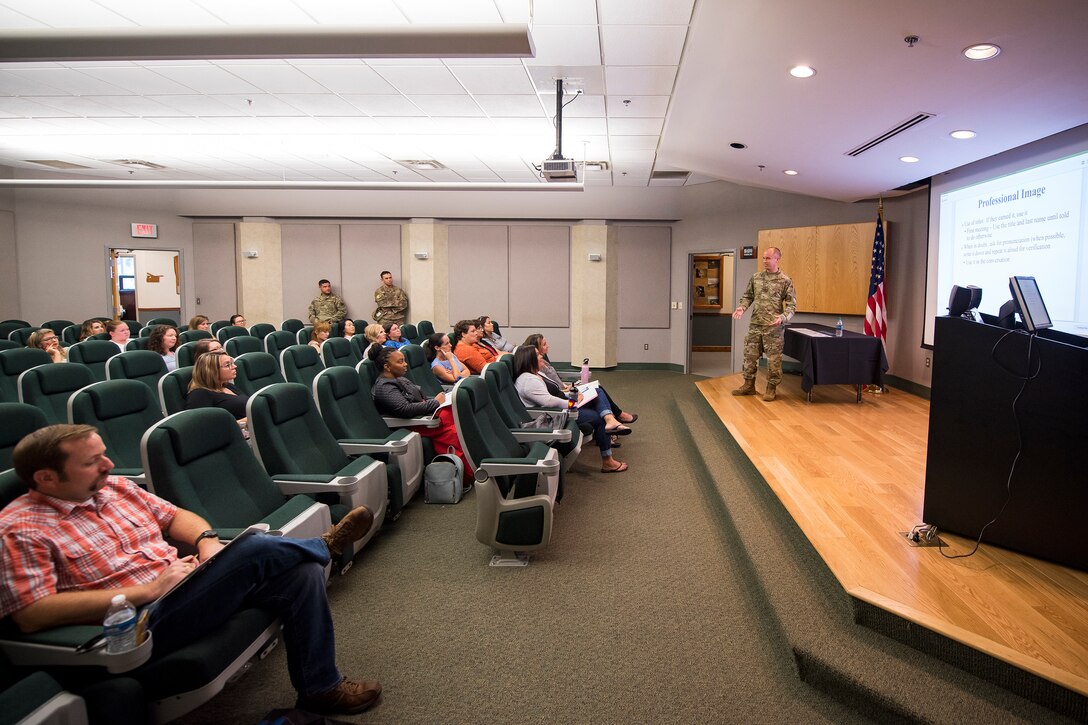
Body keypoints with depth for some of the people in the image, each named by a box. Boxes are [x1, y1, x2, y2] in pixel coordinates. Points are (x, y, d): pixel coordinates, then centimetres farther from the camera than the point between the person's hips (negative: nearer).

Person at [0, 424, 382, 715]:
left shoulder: (116, 487, 12)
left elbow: (176, 516, 20)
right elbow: (32, 614, -18)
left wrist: (207, 541, -5)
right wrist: (149, 589, -19)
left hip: (184, 586, 7)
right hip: (142, 621, -7)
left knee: (303, 573, -11)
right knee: (255, 549, -27)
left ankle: (320, 688, 2)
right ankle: (326, 544, 6)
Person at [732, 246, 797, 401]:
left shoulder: (785, 281, -4)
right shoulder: (756, 277, 8)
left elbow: (792, 304, -5)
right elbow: (748, 296, 15)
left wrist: (783, 317, -22)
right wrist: (742, 307, -5)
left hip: (774, 327, -4)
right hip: (755, 325, 4)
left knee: (774, 359, 2)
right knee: (750, 355, 8)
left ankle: (771, 388, 14)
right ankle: (749, 385, 21)